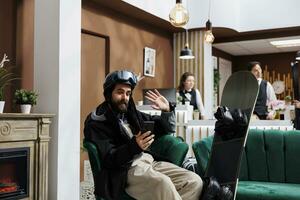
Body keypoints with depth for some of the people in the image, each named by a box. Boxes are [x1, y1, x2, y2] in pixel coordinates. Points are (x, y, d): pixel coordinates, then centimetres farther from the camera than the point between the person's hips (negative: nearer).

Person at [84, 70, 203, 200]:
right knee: (163, 183, -35)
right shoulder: (96, 122, 0)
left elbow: (165, 128, 25)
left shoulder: (132, 114, 20)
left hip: (150, 161, 7)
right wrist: (134, 146, -28)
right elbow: (108, 159, -12)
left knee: (194, 181, -12)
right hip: (125, 169, -7)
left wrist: (167, 110, 3)